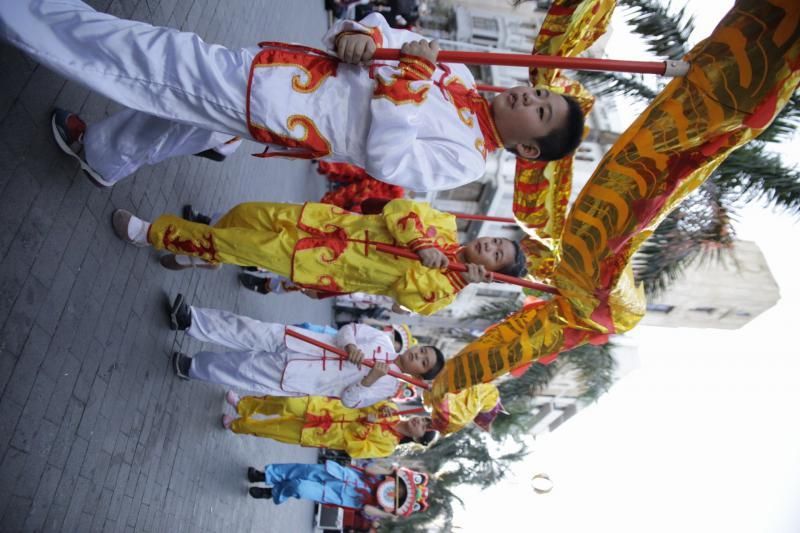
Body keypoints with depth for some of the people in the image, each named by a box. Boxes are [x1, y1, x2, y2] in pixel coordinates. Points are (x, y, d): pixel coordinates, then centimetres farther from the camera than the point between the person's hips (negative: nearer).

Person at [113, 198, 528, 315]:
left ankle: (152, 234, 9)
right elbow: (400, 210, -4)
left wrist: (451, 275, -26)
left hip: (325, 265, -4)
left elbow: (408, 296, -21)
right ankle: (197, 252, 28)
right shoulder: (445, 229, 5)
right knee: (250, 215, 1)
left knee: (236, 245, -8)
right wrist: (423, 245, -19)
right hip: (334, 223, 4)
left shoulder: (444, 288, -5)